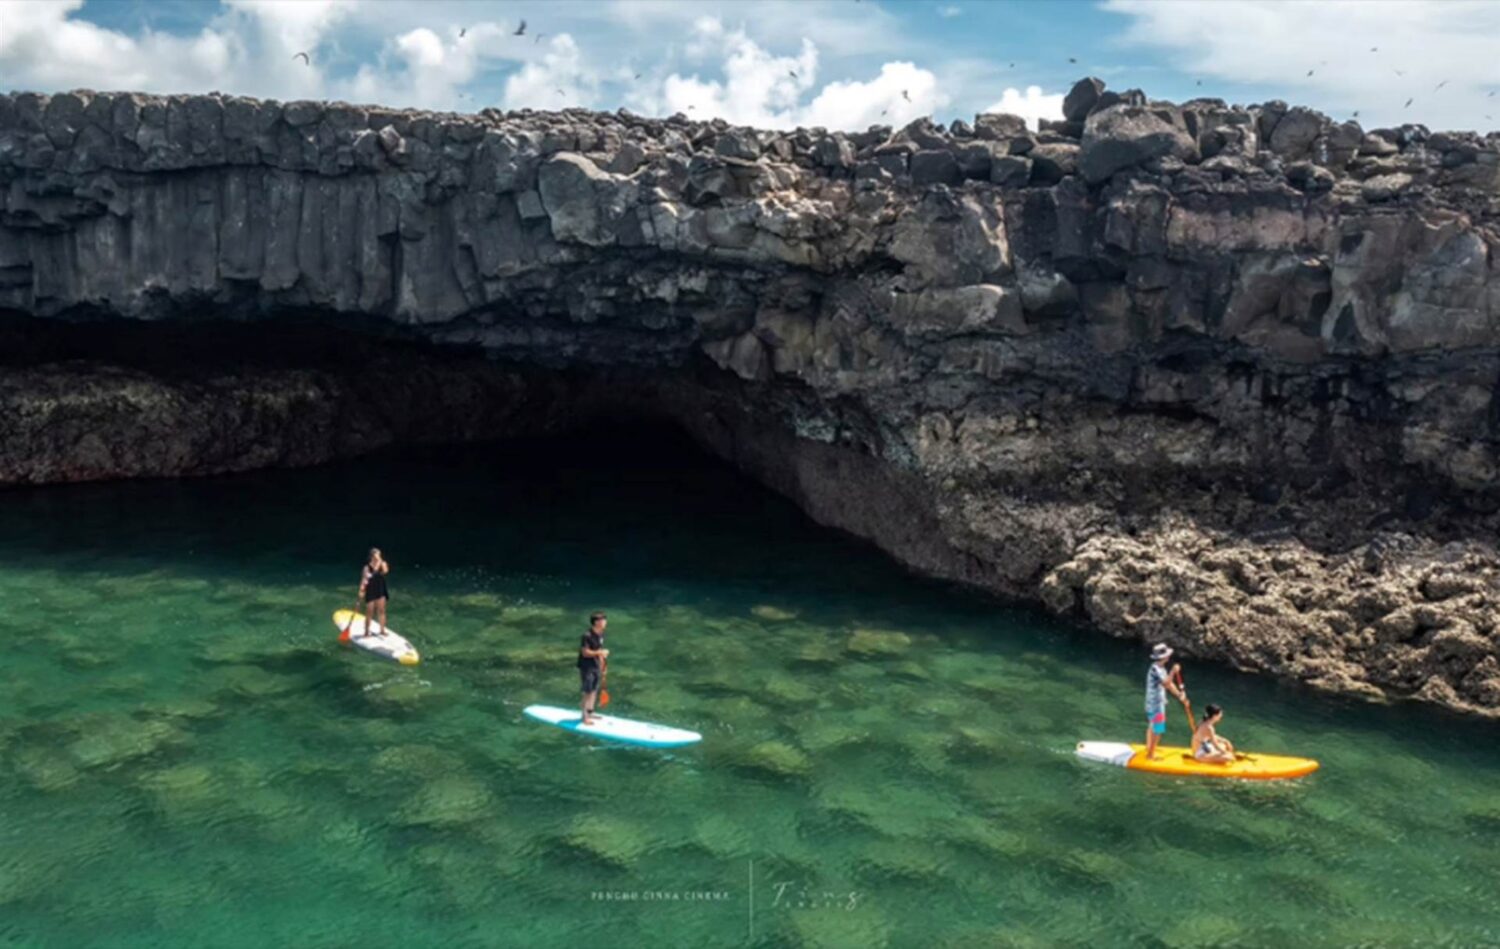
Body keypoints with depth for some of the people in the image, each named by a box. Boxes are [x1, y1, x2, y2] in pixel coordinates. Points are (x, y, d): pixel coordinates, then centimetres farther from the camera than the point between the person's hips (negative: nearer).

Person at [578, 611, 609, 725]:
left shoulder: (600, 634, 3)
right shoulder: (587, 636, -23)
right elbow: (585, 652, -23)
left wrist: (601, 662, 14)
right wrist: (600, 652, -27)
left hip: (596, 666, 8)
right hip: (586, 668, -8)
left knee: (594, 690, 17)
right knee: (588, 692, -3)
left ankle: (590, 713, 31)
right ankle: (585, 717, 7)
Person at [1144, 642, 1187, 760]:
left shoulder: (1161, 668, 8)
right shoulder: (1155, 669, -24)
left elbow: (1169, 684, 13)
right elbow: (1166, 684, -31)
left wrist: (1180, 696, 9)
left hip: (1158, 703, 10)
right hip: (1155, 705, -10)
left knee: (1152, 728, 22)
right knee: (1157, 731, -3)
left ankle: (1149, 750, 37)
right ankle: (1150, 755, 7)